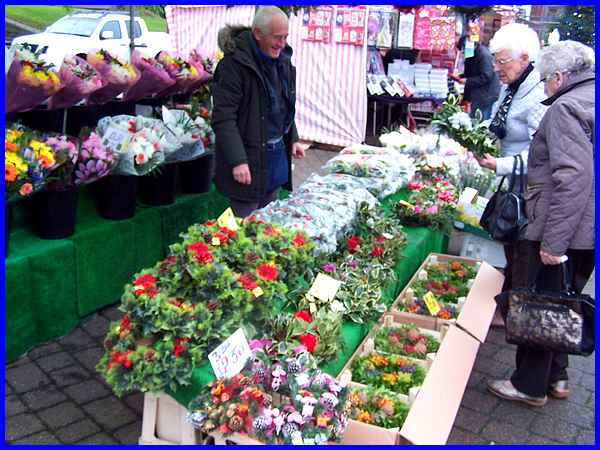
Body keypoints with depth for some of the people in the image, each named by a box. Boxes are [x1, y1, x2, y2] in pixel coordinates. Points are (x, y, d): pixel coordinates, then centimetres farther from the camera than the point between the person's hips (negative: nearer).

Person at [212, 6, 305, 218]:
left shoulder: (281, 60, 8)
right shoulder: (234, 64, -17)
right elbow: (223, 118, -20)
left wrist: (293, 139, 14)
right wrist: (237, 161, -25)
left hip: (277, 156, 8)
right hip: (248, 160, -7)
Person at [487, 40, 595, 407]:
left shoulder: (566, 108, -15)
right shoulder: (587, 101, 12)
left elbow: (574, 179, -25)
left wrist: (553, 241, -24)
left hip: (563, 229, -9)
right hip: (586, 231, 9)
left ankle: (530, 386, 19)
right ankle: (557, 376, 34)